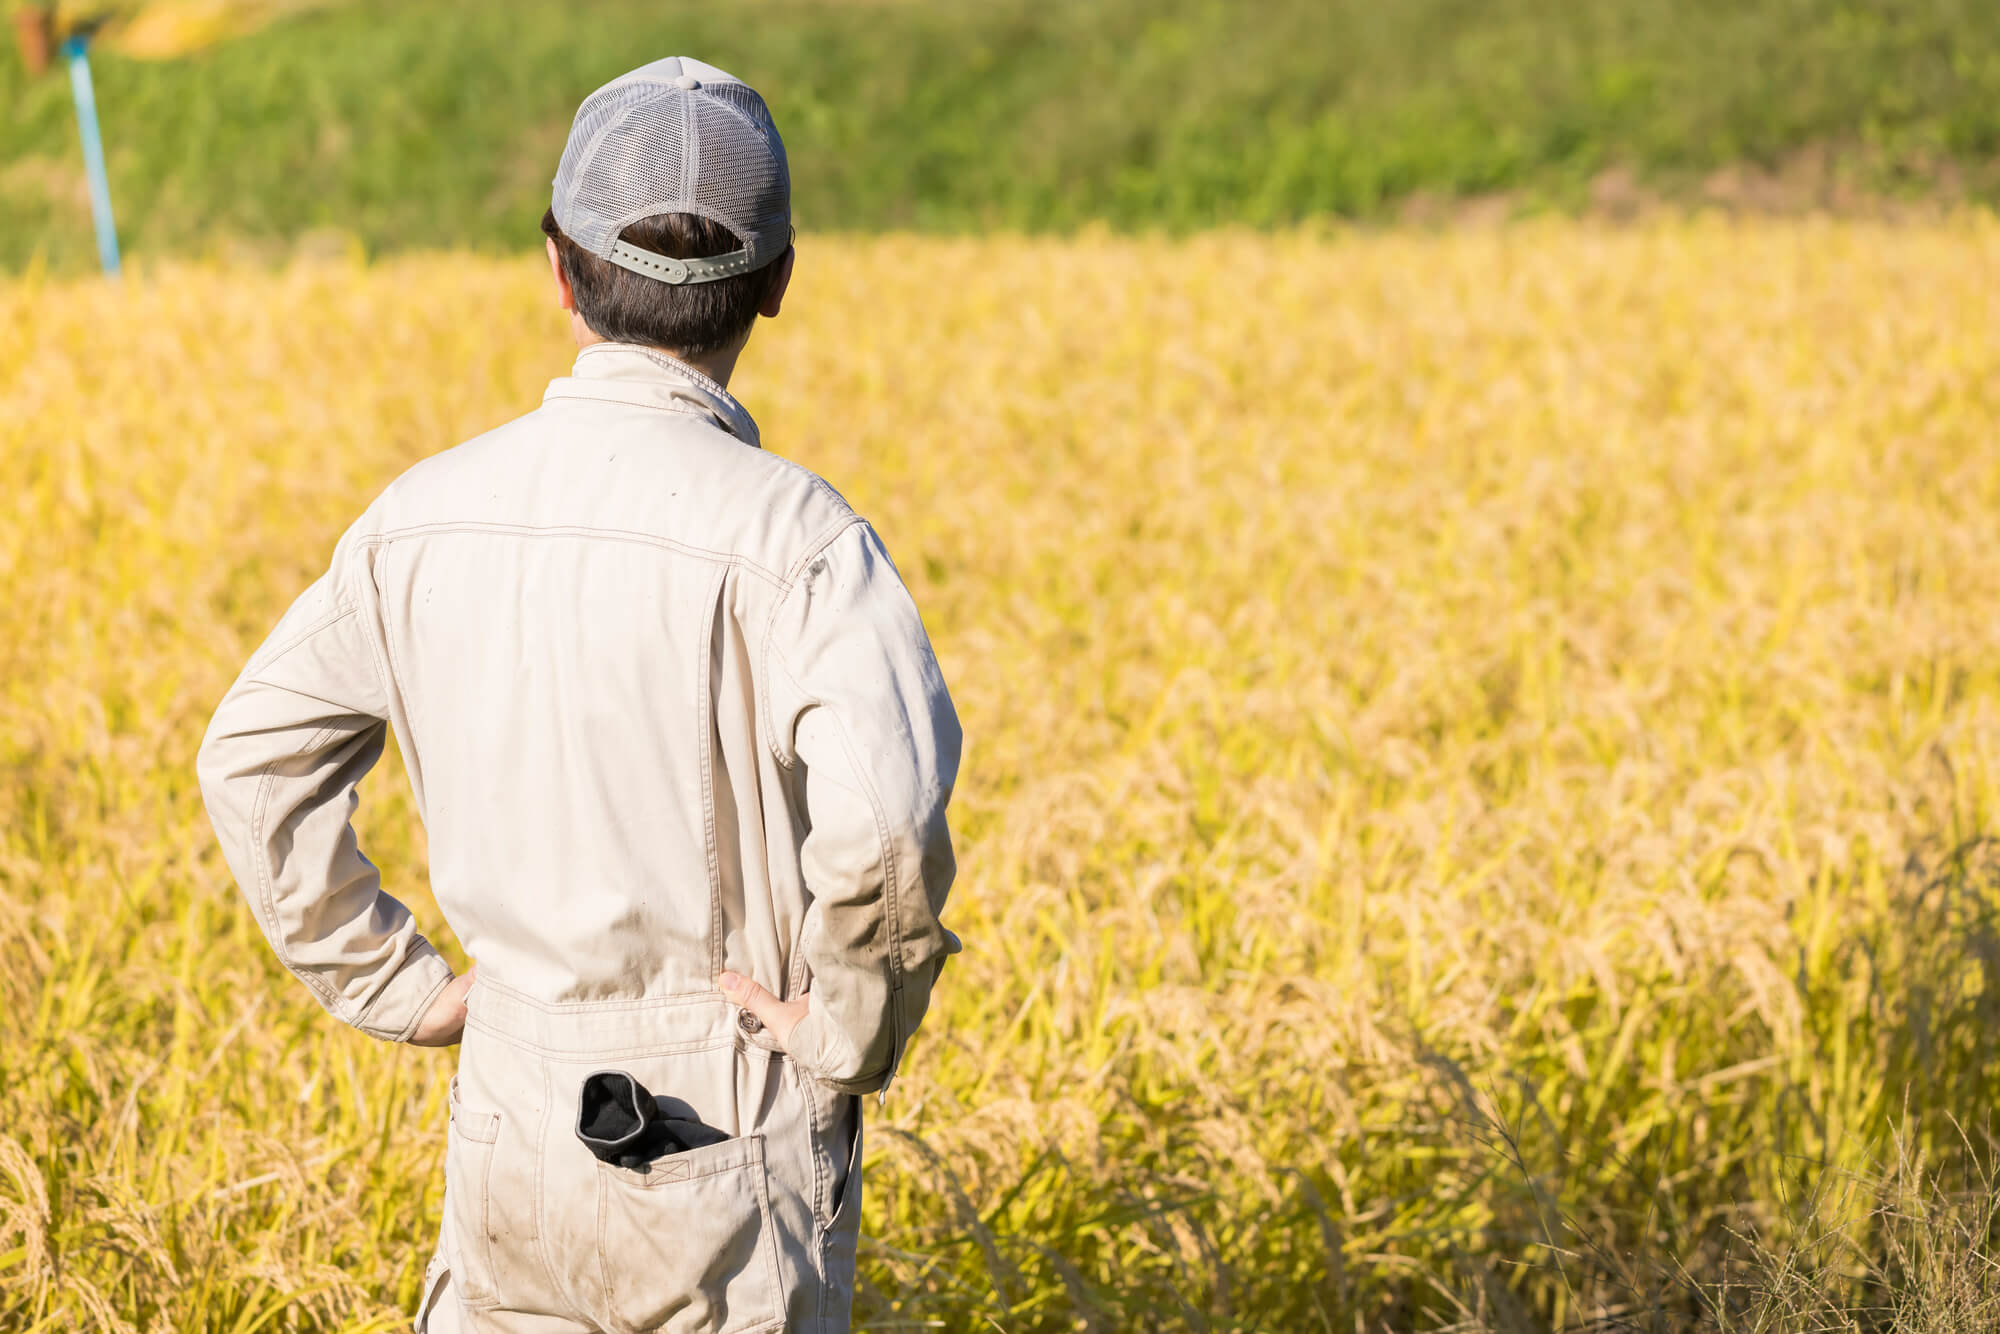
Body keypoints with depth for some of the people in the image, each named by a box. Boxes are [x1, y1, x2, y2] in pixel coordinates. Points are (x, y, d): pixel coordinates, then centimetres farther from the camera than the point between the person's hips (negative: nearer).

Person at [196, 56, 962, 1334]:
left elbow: (254, 756, 8)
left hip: (511, 1130, 5)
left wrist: (393, 986, 11)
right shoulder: (786, 530, -17)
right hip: (731, 1152, -4)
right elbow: (884, 807, -32)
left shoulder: (430, 511, 0)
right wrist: (855, 1027, -15)